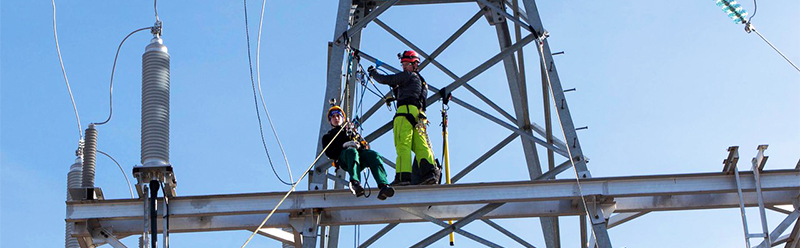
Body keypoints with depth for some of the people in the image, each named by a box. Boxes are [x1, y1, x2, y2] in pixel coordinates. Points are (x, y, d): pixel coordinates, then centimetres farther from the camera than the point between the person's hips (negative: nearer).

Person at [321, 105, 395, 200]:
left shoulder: (352, 131, 43)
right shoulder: (328, 137, 33)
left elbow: (366, 145, 28)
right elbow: (329, 153, 12)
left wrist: (363, 145, 3)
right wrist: (343, 146, -5)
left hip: (360, 151, 3)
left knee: (373, 155, -33)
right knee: (352, 151, -41)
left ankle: (383, 186, -57)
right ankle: (355, 182, -67)